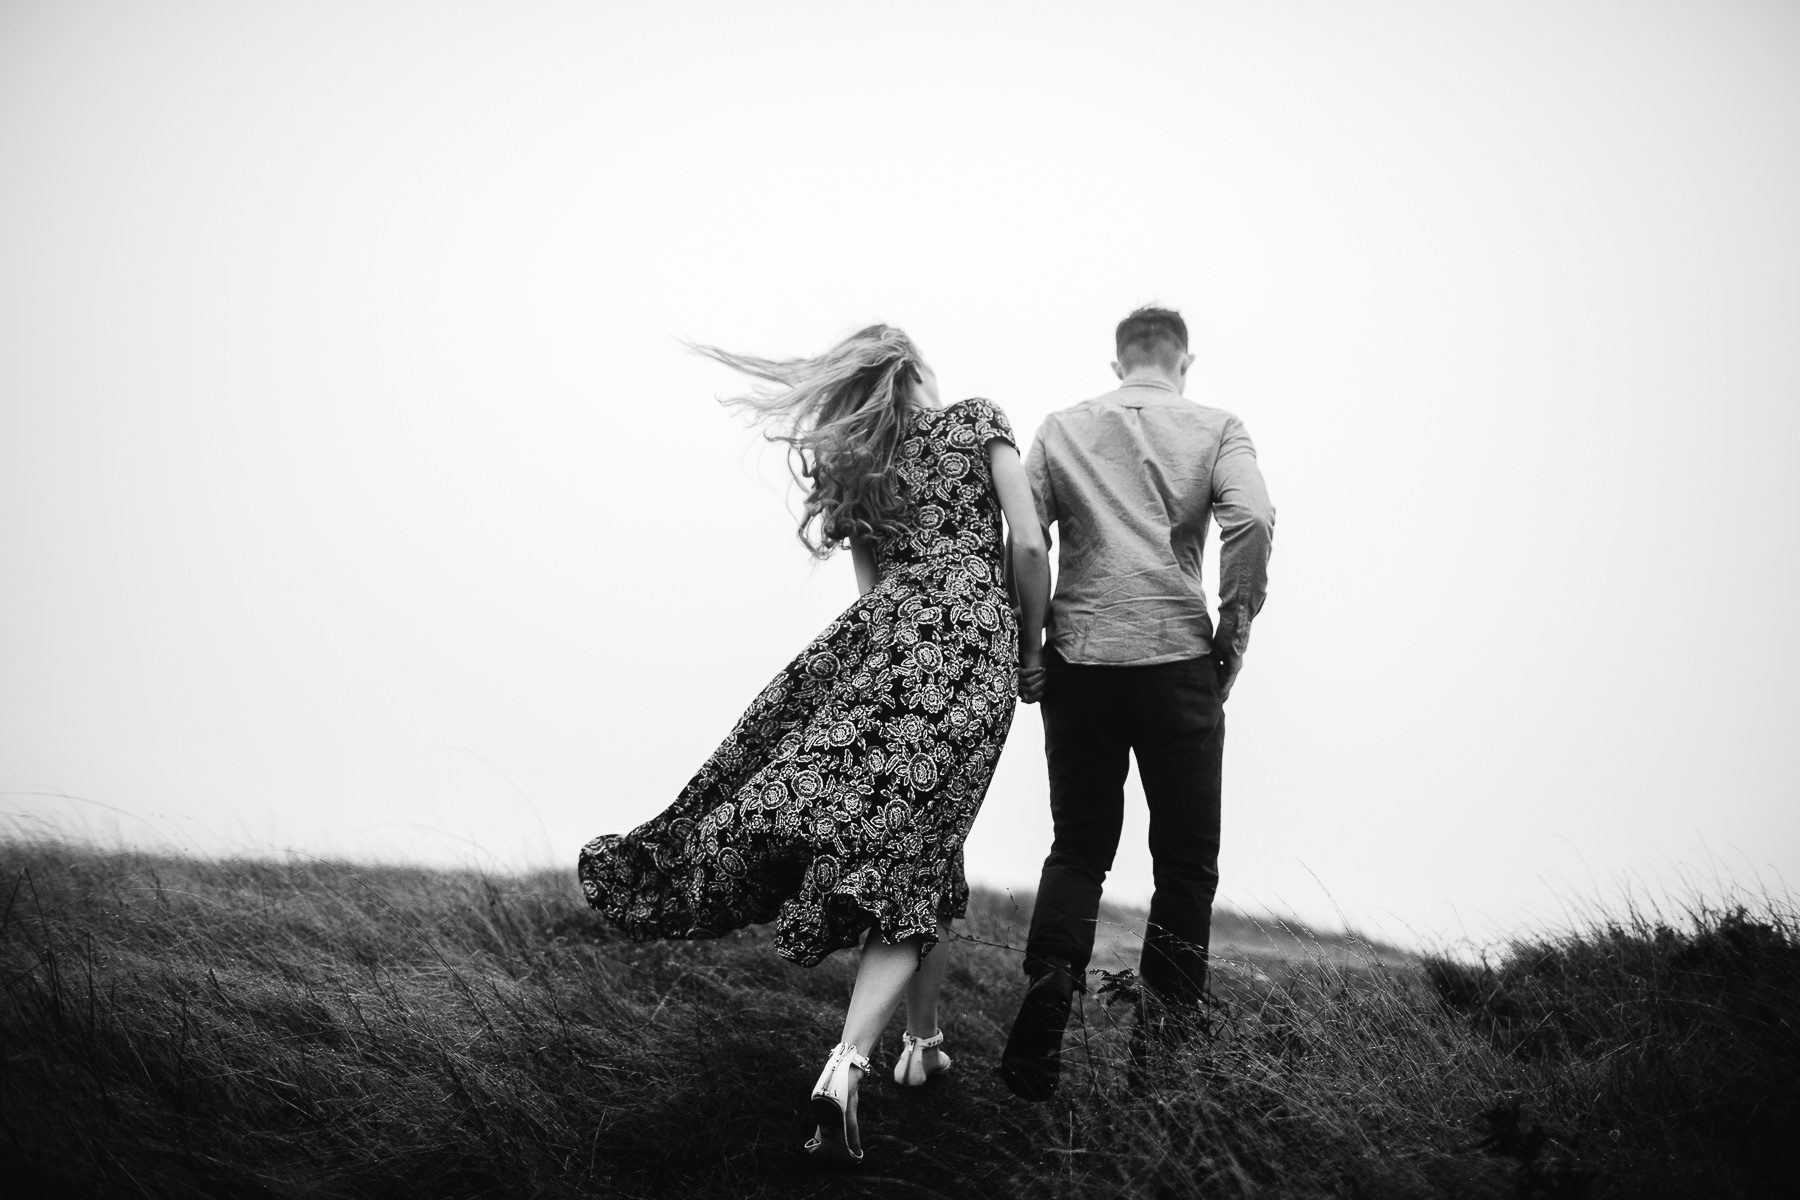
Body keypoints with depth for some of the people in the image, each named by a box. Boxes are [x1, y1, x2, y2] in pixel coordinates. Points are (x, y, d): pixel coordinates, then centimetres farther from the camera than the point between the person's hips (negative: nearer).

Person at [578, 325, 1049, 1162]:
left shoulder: (851, 466, 20)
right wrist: (1030, 649, 15)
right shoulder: (978, 421, 10)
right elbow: (1029, 549, 3)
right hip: (973, 645, -3)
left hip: (886, 639, 3)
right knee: (912, 853, -6)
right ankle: (847, 1063, -21)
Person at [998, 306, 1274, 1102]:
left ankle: (1048, 990, -6)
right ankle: (1164, 1031, 6)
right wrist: (1233, 631, -3)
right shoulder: (1215, 430, 5)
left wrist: (1030, 646, 9)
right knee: (1186, 856, 9)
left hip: (1079, 658, 2)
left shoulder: (1062, 429, 11)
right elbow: (1252, 521, -13)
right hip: (1177, 659, -2)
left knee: (1077, 847, 13)